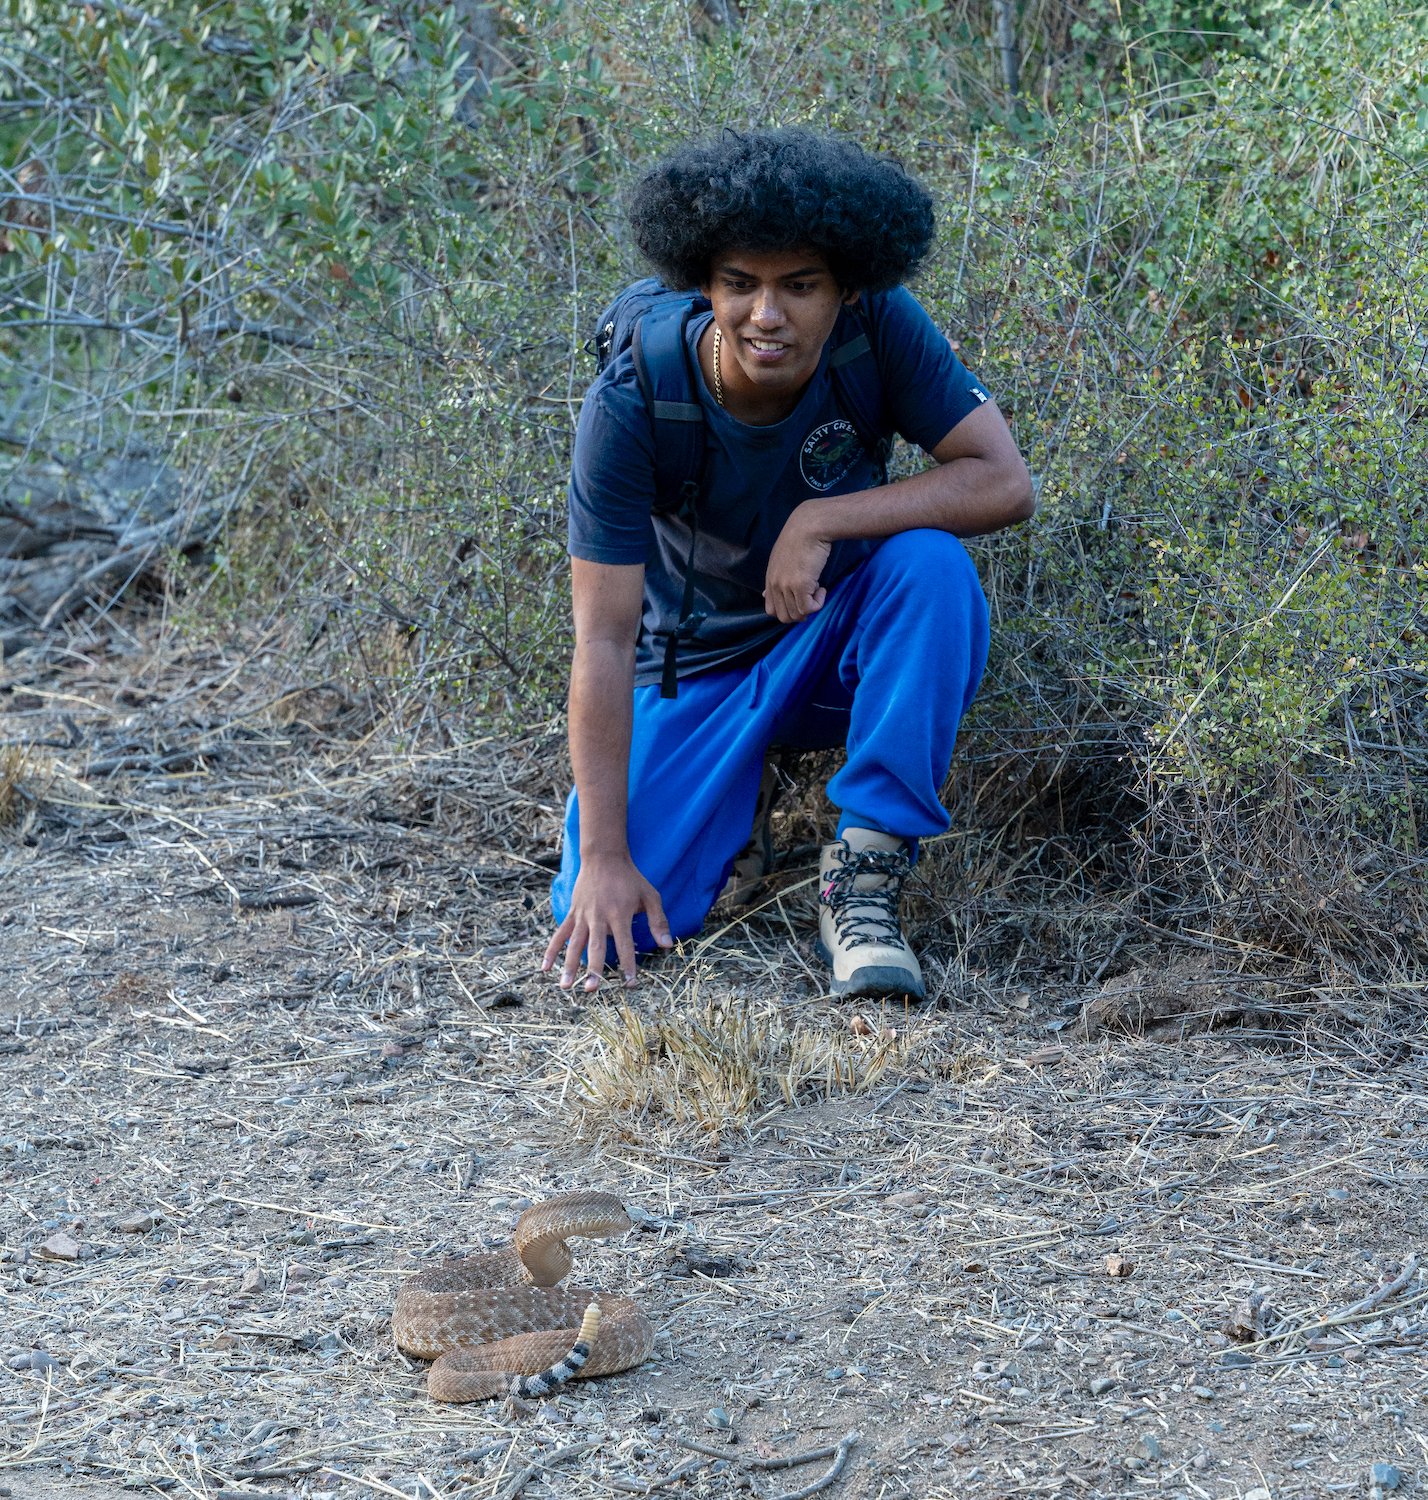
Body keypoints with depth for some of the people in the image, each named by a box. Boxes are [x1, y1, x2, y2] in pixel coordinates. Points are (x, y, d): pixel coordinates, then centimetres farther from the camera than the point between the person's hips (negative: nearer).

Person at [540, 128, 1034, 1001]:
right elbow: (605, 640, -24)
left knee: (931, 564, -33)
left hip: (842, 639, 1)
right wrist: (604, 856, -27)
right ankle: (737, 796, 17)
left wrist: (822, 519, -33)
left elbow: (1005, 484, -25)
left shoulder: (880, 331, -21)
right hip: (701, 664, 0)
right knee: (611, 922, -18)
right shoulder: (632, 405, -25)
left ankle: (864, 878, -22)